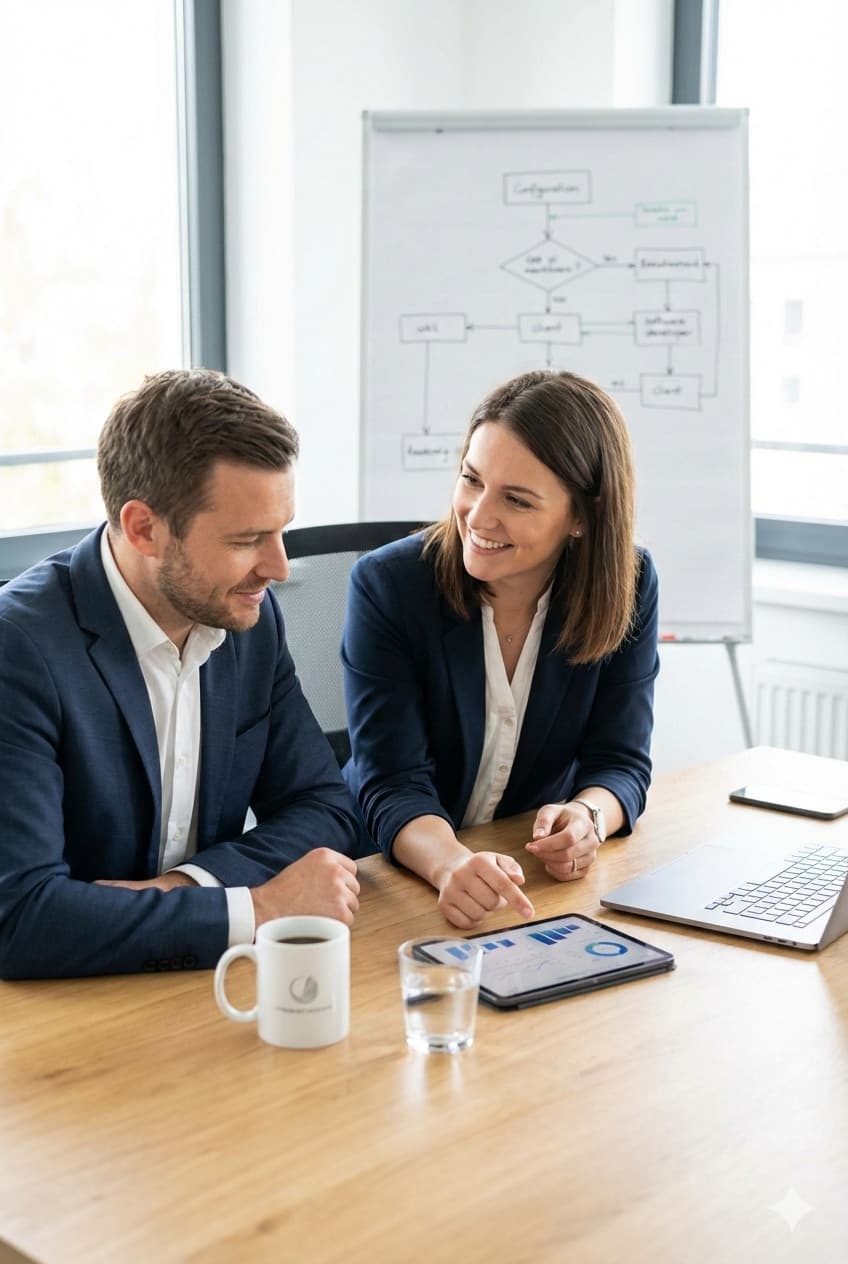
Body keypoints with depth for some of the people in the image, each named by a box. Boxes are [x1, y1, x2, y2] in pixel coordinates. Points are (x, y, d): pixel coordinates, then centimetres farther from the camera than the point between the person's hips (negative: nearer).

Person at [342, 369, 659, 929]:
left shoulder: (628, 587, -7)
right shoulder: (387, 585, -14)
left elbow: (620, 761, -4)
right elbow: (394, 785, -19)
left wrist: (587, 817, -27)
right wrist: (452, 864, -40)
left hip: (546, 878, 2)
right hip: (400, 873, -1)